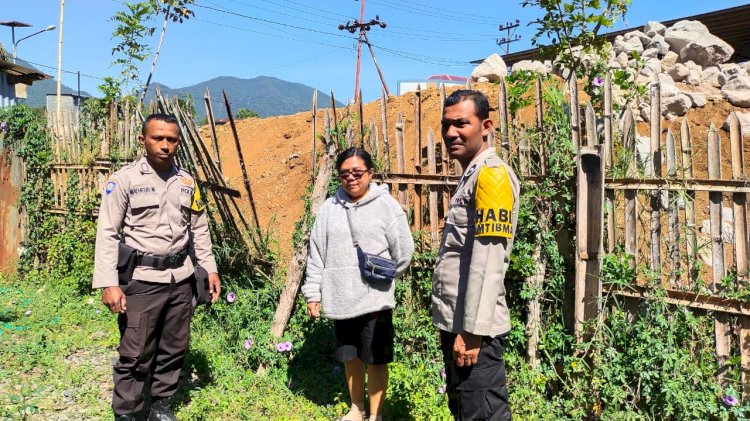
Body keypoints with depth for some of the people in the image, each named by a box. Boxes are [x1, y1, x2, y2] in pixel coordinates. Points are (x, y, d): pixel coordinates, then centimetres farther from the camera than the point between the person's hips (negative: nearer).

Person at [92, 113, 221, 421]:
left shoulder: (187, 182, 8)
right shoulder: (124, 179, -7)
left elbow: (199, 230, 15)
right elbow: (107, 234, -9)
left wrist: (210, 268, 10)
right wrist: (108, 283, -15)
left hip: (180, 279, 5)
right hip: (141, 281, -5)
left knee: (174, 350, 13)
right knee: (135, 355, 1)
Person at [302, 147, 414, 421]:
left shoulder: (386, 205, -6)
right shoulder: (329, 208, 4)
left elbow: (403, 252, -3)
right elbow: (316, 255, 6)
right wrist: (313, 293, 4)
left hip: (374, 299, -3)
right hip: (339, 299, 4)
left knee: (376, 359, 7)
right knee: (350, 358, 18)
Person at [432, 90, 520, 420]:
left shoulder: (492, 175, -14)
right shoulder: (471, 176, 16)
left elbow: (488, 264, -22)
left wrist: (472, 332, -22)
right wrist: (455, 327, 17)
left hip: (473, 328, -10)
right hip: (456, 323, 10)